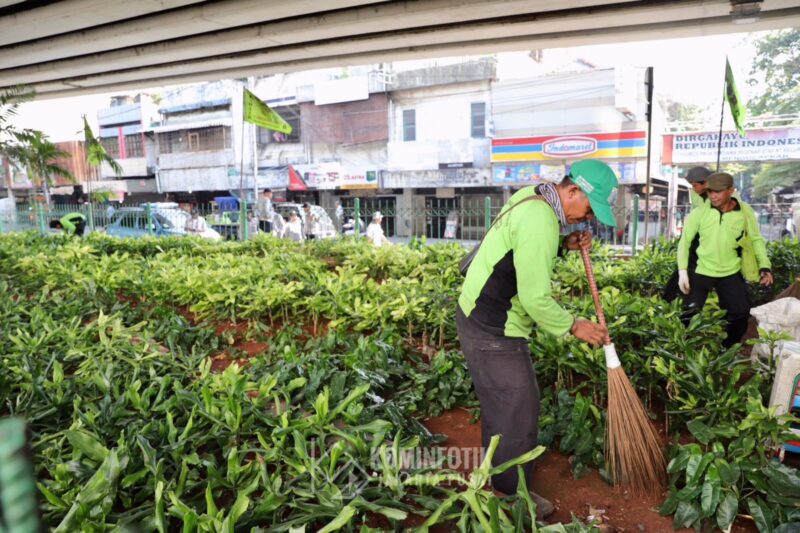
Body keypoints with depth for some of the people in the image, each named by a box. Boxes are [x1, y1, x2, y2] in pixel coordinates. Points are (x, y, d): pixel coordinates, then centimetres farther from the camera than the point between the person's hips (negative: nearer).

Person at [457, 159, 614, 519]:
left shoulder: (532, 197, 5)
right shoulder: (540, 221, -25)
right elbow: (536, 299, -24)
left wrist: (563, 245, 4)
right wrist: (573, 326, -9)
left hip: (481, 317, 10)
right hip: (494, 332, -10)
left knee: (500, 404, 24)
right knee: (518, 412, 5)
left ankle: (498, 475, 44)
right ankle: (513, 496, 25)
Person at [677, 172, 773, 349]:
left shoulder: (745, 212, -8)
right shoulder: (699, 212, -13)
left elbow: (756, 240, 5)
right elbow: (684, 241, -6)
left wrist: (764, 266, -6)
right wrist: (682, 271, -14)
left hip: (732, 273, 2)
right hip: (701, 272, -2)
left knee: (740, 315, 7)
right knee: (688, 316, -4)